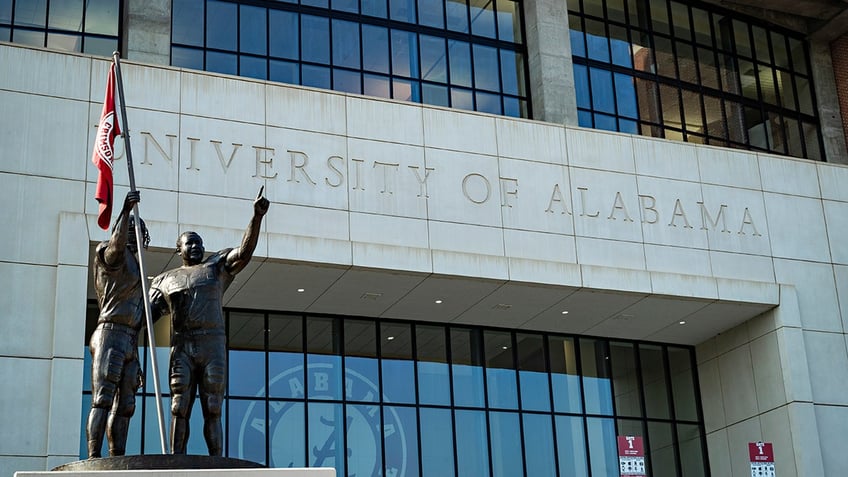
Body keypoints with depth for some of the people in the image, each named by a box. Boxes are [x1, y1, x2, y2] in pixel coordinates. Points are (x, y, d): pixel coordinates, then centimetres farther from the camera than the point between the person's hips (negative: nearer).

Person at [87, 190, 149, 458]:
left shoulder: (134, 267, 27)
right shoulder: (113, 255, 4)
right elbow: (117, 243, -25)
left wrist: (135, 363, 23)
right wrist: (126, 211, -35)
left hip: (128, 342, 9)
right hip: (110, 335, -9)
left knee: (124, 406, 2)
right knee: (102, 400, -17)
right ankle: (93, 460, -24)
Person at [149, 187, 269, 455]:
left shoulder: (217, 267, 15)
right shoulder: (166, 281, 19)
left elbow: (244, 252, -1)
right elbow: (147, 315, 12)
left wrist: (257, 217, -16)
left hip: (213, 346, -1)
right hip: (181, 349, 1)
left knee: (212, 411, -4)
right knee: (179, 410, -6)